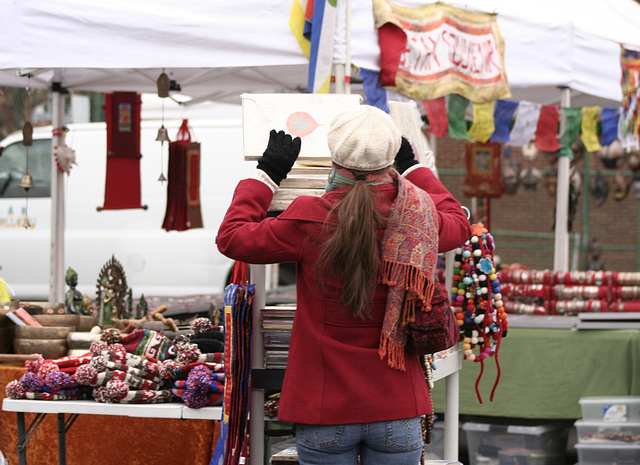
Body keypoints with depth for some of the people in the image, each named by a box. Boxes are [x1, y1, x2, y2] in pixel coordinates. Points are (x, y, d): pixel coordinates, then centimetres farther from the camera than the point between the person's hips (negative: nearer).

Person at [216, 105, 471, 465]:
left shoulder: (310, 221, -13)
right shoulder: (417, 218, -6)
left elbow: (231, 238, 2)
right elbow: (459, 223, 20)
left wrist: (267, 173, 11)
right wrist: (412, 168, 29)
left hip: (326, 409, -1)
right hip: (397, 408, 2)